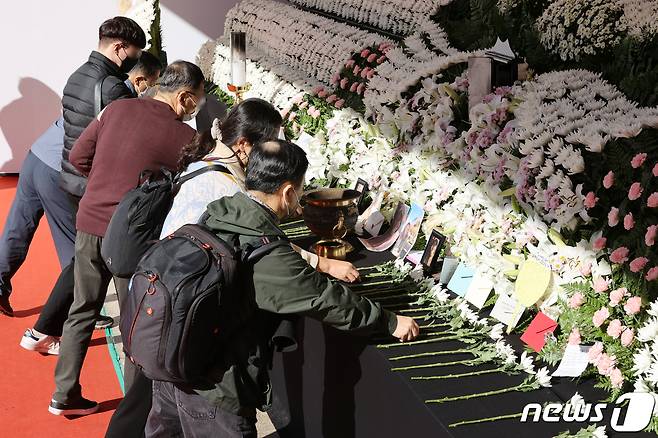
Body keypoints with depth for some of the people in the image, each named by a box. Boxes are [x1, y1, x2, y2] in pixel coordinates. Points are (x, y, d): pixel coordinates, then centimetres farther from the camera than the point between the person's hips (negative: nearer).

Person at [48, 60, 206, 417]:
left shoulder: (116, 108, 3)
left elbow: (78, 158, 8)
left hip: (89, 223, 5)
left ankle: (64, 395, 29)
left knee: (82, 310, 18)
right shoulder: (184, 136, -10)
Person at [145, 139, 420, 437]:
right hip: (212, 389, -8)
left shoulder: (216, 214, -2)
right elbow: (328, 300, -19)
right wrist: (392, 323, -7)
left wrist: (316, 262, 29)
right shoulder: (268, 257, -26)